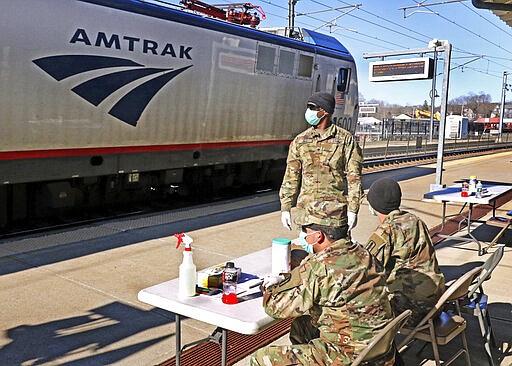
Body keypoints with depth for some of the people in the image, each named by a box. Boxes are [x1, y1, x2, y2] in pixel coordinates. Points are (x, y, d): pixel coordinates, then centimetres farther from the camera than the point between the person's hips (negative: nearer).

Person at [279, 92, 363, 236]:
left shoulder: (346, 139, 0)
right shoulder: (300, 140, 9)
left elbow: (354, 178, -2)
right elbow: (291, 177, 10)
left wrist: (353, 210, -7)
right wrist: (285, 208, 5)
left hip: (335, 213, -3)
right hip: (306, 212, 3)